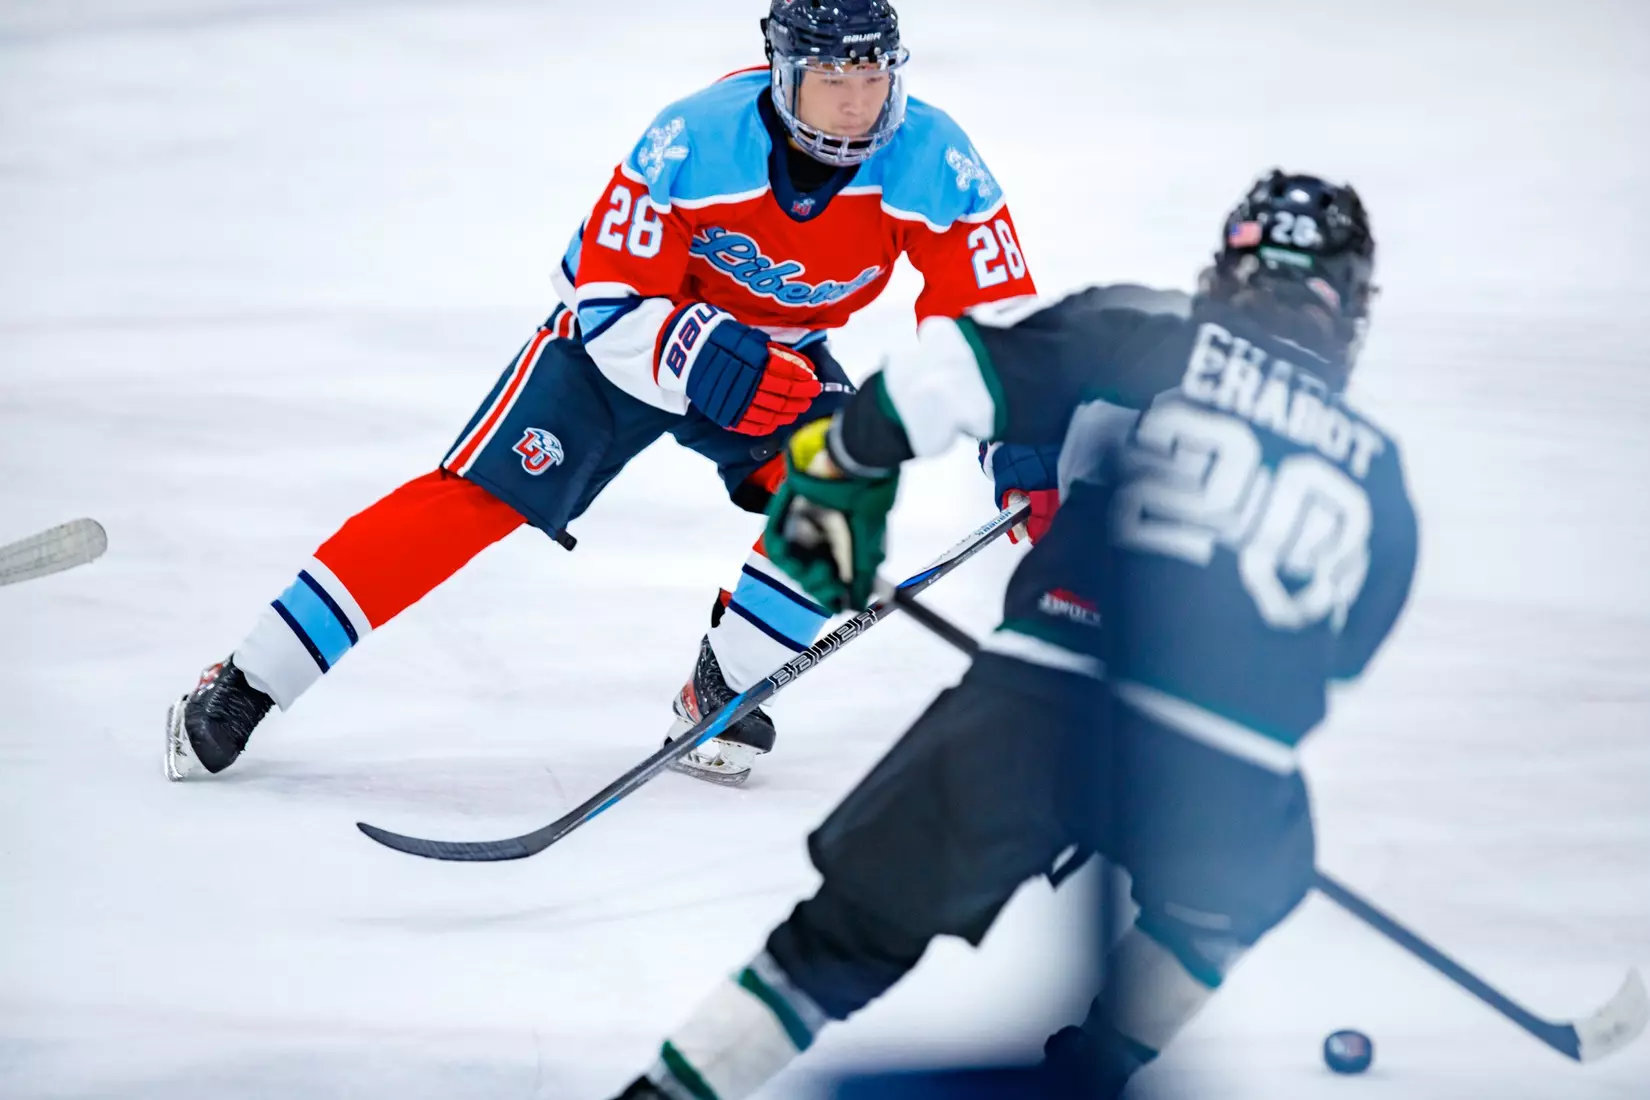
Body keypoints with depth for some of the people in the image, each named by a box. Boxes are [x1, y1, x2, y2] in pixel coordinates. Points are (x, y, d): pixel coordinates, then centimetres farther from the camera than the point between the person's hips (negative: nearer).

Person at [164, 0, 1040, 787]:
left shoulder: (930, 160, -26)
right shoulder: (694, 141, -32)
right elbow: (610, 305, -26)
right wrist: (706, 361, -43)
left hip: (781, 358, 3)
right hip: (631, 329, -3)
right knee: (479, 497, -14)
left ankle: (720, 694, -1)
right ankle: (243, 688, -10)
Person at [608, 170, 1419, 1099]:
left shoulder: (1149, 338, 11)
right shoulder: (1375, 474, 20)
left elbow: (953, 369, -1)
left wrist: (842, 469, 13)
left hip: (1041, 708, -1)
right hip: (1227, 779, 1)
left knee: (859, 923, 13)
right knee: (1242, 885, 37)